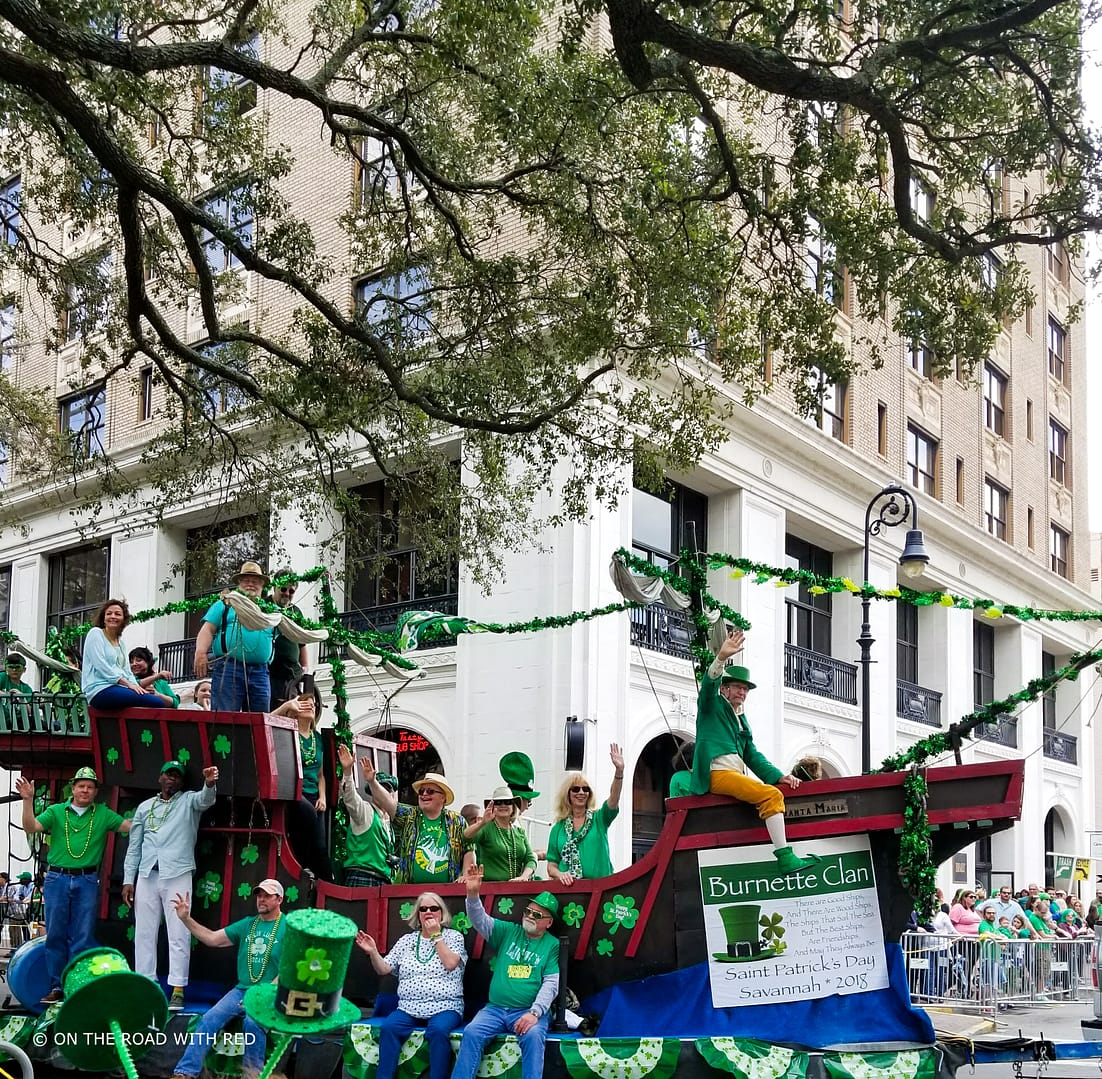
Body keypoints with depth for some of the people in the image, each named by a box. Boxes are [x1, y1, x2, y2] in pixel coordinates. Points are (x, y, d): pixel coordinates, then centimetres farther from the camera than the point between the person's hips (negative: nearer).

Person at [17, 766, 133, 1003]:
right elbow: (30, 827, -4)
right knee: (55, 935, 4)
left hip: (87, 881, 0)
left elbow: (131, 826, 2)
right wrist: (28, 800, -17)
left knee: (83, 937, 1)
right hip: (57, 879, 0)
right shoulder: (56, 811, 7)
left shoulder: (103, 814, 8)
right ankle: (56, 987, 12)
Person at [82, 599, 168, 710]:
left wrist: (137, 687, -2)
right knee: (157, 703, -26)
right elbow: (101, 666, -9)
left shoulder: (120, 642, 25)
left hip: (118, 688, 7)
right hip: (100, 691, -7)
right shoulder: (95, 633, 3)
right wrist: (129, 684, -14)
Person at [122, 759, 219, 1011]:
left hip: (178, 875, -4)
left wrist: (209, 784, -40)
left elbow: (205, 800, -17)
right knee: (144, 933, 6)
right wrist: (128, 880, 9)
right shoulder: (145, 807, 16)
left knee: (178, 934, -6)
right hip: (147, 875, 4)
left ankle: (177, 989, -5)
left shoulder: (189, 801, 7)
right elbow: (134, 846, 16)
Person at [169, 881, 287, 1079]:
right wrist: (186, 919, 1)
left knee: (253, 1022, -33)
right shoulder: (247, 925, 16)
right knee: (209, 1020, -16)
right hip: (241, 989, 5)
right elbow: (211, 938, 12)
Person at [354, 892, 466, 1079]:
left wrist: (435, 935, -4)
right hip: (409, 1008, 3)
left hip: (444, 1008, -3)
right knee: (388, 1027, -28)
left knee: (438, 1030, -36)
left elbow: (450, 964, -9)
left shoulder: (453, 937, 8)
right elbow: (383, 969, 13)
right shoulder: (407, 940, 17)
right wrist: (373, 952, -6)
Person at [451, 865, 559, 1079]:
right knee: (471, 1032, -24)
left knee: (533, 1036, -34)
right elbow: (480, 921, 2)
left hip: (529, 1011, -3)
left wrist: (535, 1012, -19)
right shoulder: (509, 931, 13)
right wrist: (473, 894, -18)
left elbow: (551, 984, -4)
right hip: (495, 1009, 3)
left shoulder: (553, 945, 5)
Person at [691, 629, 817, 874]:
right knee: (771, 795, -24)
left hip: (736, 775, 9)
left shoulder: (741, 720, 28)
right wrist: (721, 657, -31)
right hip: (717, 773, -9)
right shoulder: (713, 706, 9)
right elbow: (708, 684, -13)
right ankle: (785, 856, -29)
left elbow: (753, 756, 21)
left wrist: (778, 776, 5)